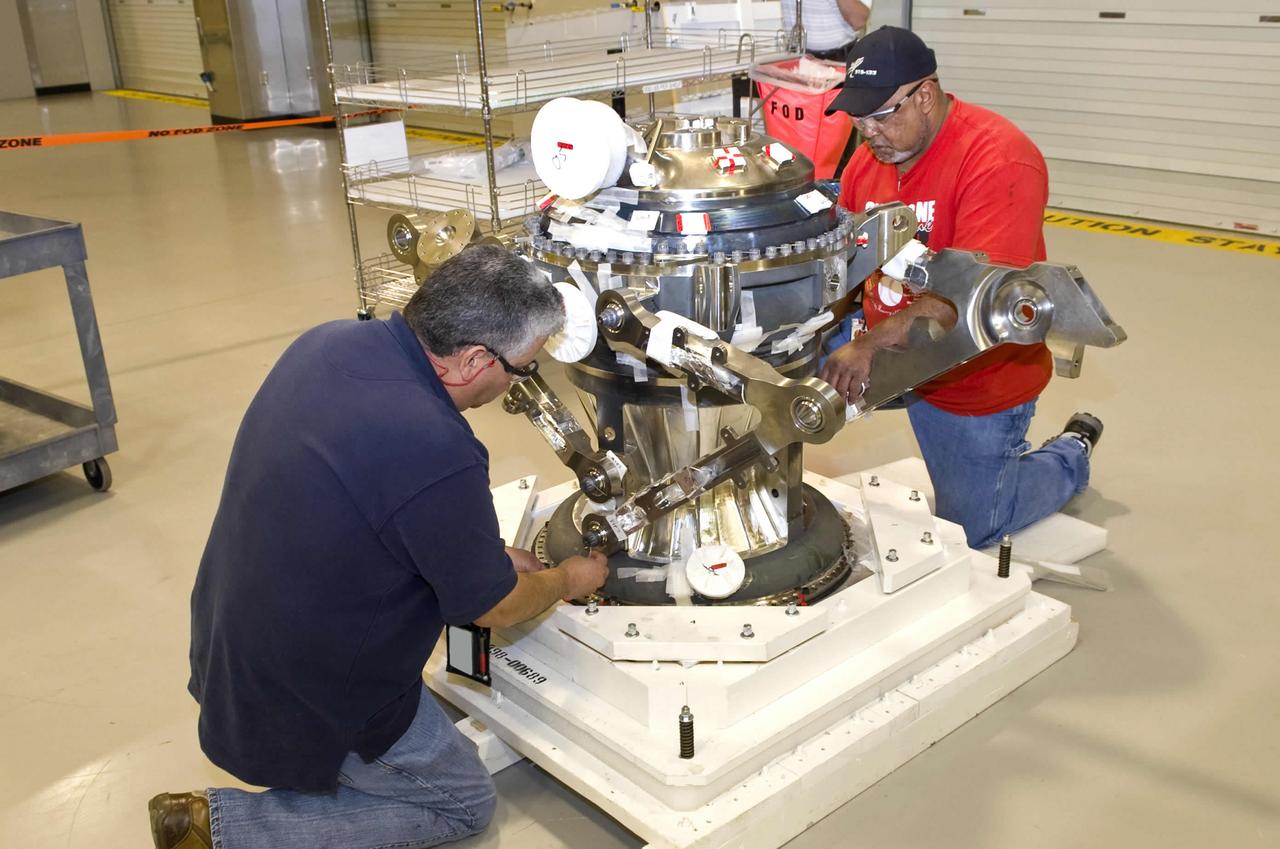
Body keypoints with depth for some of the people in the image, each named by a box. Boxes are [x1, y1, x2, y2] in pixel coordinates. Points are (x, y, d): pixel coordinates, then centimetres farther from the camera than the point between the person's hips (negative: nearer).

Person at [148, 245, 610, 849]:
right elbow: (495, 609, -15)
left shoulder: (327, 341, -8)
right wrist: (568, 581, 7)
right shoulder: (439, 454, -33)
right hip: (301, 697, -8)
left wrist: (487, 554, 12)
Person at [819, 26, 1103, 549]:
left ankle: (1072, 455, 31)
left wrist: (871, 344, -43)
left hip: (981, 384, -7)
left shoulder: (998, 160, -25)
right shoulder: (869, 158, -3)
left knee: (969, 531, 10)